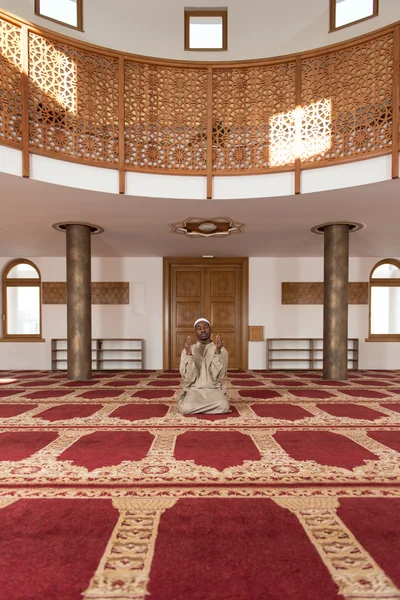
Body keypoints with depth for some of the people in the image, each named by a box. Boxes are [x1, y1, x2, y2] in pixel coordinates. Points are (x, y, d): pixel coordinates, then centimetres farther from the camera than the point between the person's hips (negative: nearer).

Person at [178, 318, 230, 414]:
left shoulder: (222, 350, 1)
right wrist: (189, 353, -19)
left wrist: (217, 352, -19)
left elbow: (217, 377, -11)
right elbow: (189, 379, -9)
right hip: (193, 389, -1)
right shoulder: (187, 350, 2)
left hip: (214, 389, 1)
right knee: (186, 408, -33)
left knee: (223, 406, -32)